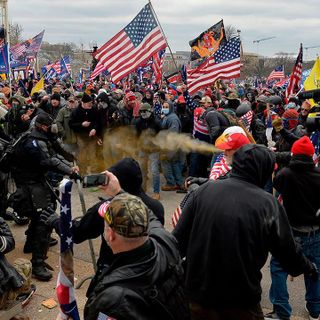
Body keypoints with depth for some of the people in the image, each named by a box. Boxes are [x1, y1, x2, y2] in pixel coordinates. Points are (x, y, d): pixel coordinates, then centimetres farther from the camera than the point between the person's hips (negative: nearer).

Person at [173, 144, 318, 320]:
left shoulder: (204, 190, -7)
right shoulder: (268, 204, -12)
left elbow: (179, 238, -4)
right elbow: (288, 252, -1)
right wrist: (308, 268, 19)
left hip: (198, 294, 2)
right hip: (241, 305, -2)